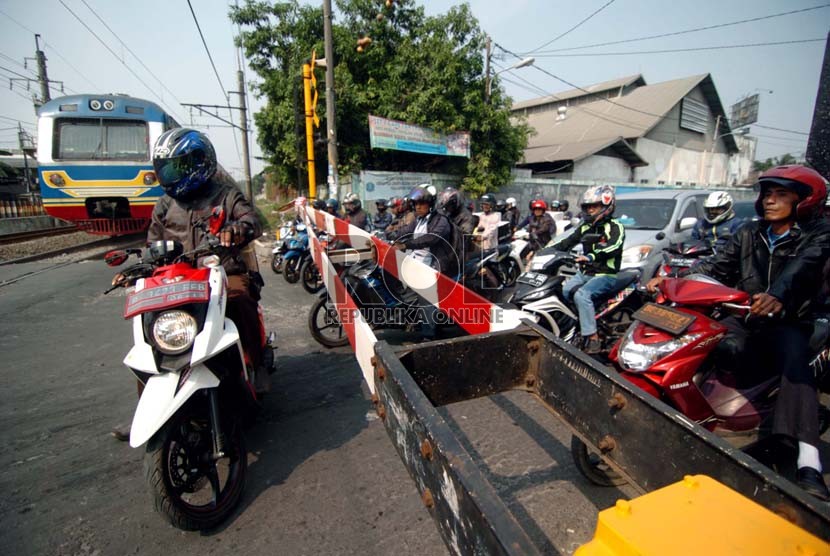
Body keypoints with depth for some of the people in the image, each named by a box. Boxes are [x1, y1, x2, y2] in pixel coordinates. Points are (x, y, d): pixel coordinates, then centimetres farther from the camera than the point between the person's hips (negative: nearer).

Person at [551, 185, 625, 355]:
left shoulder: (615, 227, -4)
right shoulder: (585, 228, 17)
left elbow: (613, 248, -23)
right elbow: (566, 242, 12)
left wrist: (590, 257, -40)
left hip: (605, 274, -7)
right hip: (585, 272, 7)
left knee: (581, 295, -31)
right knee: (560, 290, -13)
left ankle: (593, 339, -28)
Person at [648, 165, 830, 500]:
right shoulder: (749, 234, 13)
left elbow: (801, 267, -22)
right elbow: (716, 266, 4)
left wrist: (778, 296, -44)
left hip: (787, 322, -4)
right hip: (744, 318, 4)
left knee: (795, 361, -32)